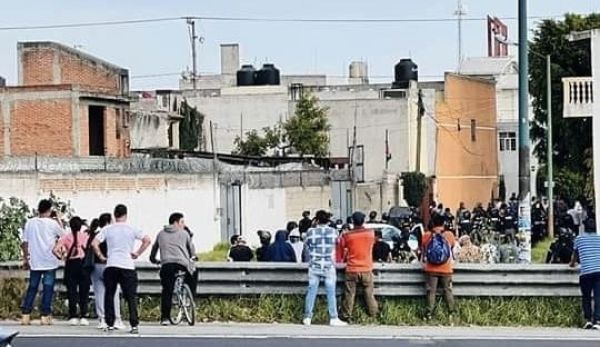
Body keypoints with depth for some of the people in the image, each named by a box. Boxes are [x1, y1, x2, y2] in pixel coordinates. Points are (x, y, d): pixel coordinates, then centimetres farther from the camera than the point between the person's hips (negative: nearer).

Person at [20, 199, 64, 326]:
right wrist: (59, 221, 19)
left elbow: (25, 243, 2)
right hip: (50, 262, -3)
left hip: (34, 262, 3)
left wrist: (25, 258, 11)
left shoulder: (30, 223, 1)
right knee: (48, 289, 2)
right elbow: (63, 235, 10)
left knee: (32, 288, 10)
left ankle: (25, 315, 6)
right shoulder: (53, 223, -7)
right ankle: (45, 316, -1)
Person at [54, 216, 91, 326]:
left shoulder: (66, 237, 2)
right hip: (83, 264, 0)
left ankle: (73, 316, 3)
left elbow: (55, 250, -7)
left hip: (70, 265, 0)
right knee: (84, 291, 5)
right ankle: (83, 316, 2)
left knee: (71, 291, 5)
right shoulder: (86, 236, 2)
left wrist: (61, 257, 9)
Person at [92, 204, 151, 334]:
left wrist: (101, 256, 9)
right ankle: (134, 325, -5)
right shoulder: (132, 229, 4)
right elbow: (147, 240, -5)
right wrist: (138, 253, 2)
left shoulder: (107, 229, 6)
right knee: (131, 297, 3)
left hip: (111, 266, 1)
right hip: (128, 266, -1)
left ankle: (110, 324, 8)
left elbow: (94, 244, -3)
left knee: (109, 295, 11)